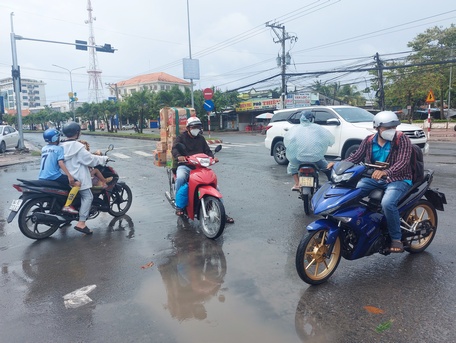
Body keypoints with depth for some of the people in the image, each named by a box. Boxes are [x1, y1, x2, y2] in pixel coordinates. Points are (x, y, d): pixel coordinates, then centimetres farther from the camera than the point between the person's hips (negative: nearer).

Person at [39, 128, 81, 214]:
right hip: (54, 176, -9)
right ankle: (67, 205, -22)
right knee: (77, 183, -13)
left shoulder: (43, 148, 17)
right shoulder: (59, 148, -6)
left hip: (42, 178, 9)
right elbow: (60, 163, -18)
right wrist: (69, 175, -25)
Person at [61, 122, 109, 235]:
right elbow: (90, 159, -17)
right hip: (77, 178, -9)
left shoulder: (62, 146, 9)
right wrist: (104, 158, -3)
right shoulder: (77, 146, -16)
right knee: (87, 196, -8)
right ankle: (81, 223, -17)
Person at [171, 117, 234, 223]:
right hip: (185, 166, -4)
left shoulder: (201, 138, 23)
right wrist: (179, 156, -31)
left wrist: (212, 157, -6)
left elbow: (207, 150, 18)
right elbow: (174, 149, -7)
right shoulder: (181, 137, 9)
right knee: (180, 178, -37)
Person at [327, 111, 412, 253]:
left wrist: (385, 172, -43)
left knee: (387, 203, -33)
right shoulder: (369, 140, 3)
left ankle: (396, 239, -12)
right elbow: (356, 157, 4)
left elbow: (403, 162, -23)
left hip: (398, 179, -5)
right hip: (373, 178, 5)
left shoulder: (402, 140, -11)